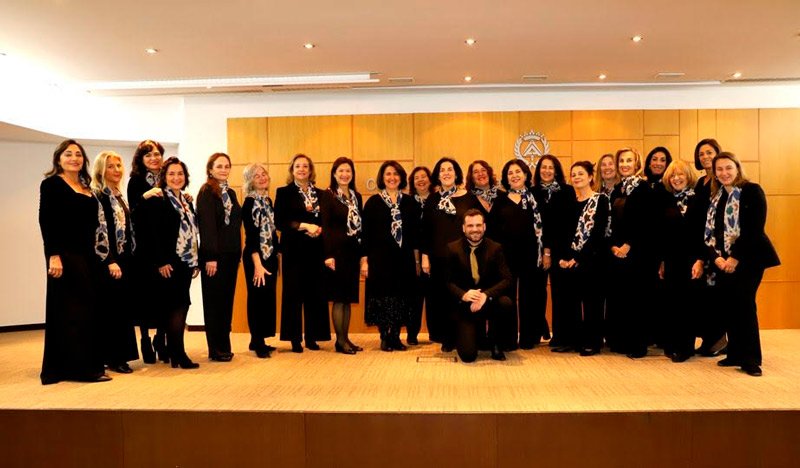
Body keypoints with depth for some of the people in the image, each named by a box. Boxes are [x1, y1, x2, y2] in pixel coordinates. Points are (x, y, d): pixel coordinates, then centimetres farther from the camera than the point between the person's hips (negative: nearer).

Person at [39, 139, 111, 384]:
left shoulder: (86, 188, 17)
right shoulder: (51, 184, -3)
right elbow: (45, 221, -12)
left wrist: (96, 253, 14)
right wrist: (53, 255, -20)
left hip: (87, 255, 8)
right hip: (65, 254, -8)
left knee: (86, 309, 9)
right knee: (70, 310, -4)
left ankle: (61, 367, 19)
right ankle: (79, 367, 0)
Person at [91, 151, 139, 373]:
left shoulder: (119, 197, 16)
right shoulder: (96, 196, -9)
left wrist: (126, 260, 14)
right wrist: (110, 261, -20)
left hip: (123, 260, 8)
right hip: (107, 262, -8)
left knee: (123, 309, 9)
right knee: (110, 309, -3)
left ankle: (120, 355, 17)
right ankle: (110, 357, 6)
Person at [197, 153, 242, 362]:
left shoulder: (231, 193, 15)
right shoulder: (206, 192, -8)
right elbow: (206, 226, -15)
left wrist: (238, 254, 11)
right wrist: (210, 257, -19)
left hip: (231, 255, 7)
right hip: (214, 255, -7)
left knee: (227, 300, 10)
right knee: (214, 302, 2)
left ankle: (224, 346, 19)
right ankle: (216, 350, 10)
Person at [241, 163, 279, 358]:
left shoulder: (268, 201, 12)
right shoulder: (249, 203, -9)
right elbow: (251, 235, -15)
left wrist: (277, 254, 9)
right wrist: (257, 264, -19)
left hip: (271, 256, 7)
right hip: (256, 257, -7)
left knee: (268, 298, 10)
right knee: (257, 297, -1)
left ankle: (259, 340, 20)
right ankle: (258, 342, 7)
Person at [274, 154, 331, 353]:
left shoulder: (319, 194, 15)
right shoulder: (284, 192, 3)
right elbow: (279, 222, -7)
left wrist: (319, 229, -9)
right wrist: (304, 226, -14)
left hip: (315, 250, 3)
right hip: (294, 250, -3)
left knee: (315, 293, 3)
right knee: (294, 293, 0)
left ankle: (312, 337, 12)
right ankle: (295, 339, 8)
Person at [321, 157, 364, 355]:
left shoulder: (357, 197, 13)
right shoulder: (328, 195, -4)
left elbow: (361, 226, 14)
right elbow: (325, 226, -9)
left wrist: (363, 255, 10)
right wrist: (328, 255, -16)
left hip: (353, 252, 6)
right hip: (337, 251, -6)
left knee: (348, 297, 10)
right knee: (338, 297, -2)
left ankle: (346, 338, 17)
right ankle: (340, 341, 6)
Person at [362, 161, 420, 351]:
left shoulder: (409, 202, 8)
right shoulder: (373, 202, 0)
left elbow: (415, 232, 11)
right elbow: (366, 233, -1)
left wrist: (416, 258, 7)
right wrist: (364, 260, -6)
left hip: (404, 259, 3)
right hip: (380, 258, -3)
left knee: (402, 297, 5)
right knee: (383, 296, 0)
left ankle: (396, 336, 17)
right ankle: (385, 337, 13)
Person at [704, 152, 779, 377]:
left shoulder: (752, 191, -4)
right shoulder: (715, 196, 13)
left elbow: (755, 228, -12)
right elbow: (709, 230, 9)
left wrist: (735, 258, -14)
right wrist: (715, 257, -6)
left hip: (747, 259, -5)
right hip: (722, 261, 5)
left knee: (744, 306, -8)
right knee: (727, 306, 5)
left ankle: (750, 359, 2)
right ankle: (735, 354, 17)